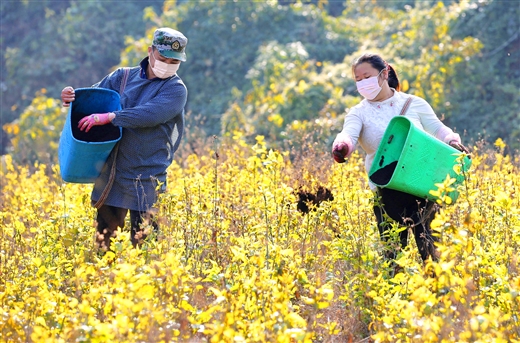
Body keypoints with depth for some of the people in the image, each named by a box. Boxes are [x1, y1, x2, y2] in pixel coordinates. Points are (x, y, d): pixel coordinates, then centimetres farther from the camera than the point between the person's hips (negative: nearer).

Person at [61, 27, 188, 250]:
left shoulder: (175, 89, -5)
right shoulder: (123, 77, 9)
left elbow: (150, 114, -21)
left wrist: (110, 117, -26)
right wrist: (72, 97, -11)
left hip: (147, 179, -4)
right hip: (112, 173, 4)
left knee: (143, 242, -1)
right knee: (105, 238, 10)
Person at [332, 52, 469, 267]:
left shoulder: (414, 104, 9)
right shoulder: (359, 113, 6)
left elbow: (439, 130, 17)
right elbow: (348, 134, -13)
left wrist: (453, 141, -6)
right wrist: (341, 147, -37)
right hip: (387, 190, 1)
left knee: (425, 242, -10)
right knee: (393, 250, -1)